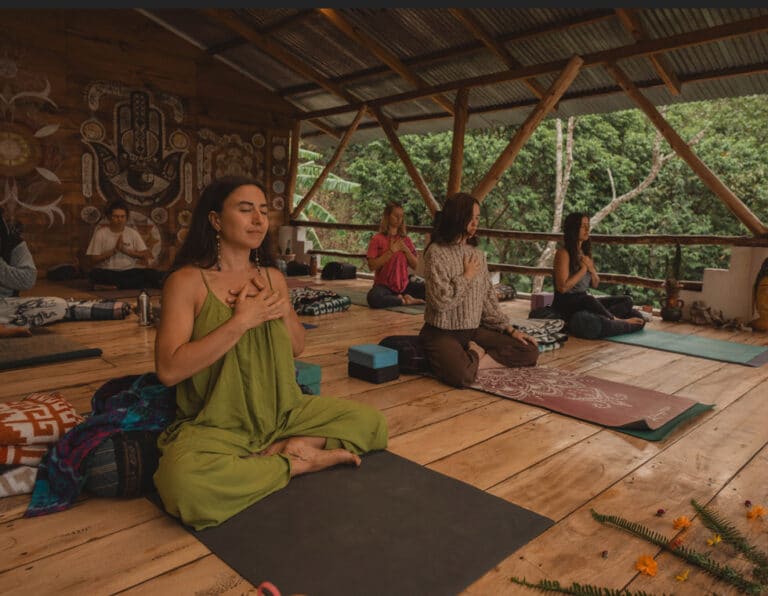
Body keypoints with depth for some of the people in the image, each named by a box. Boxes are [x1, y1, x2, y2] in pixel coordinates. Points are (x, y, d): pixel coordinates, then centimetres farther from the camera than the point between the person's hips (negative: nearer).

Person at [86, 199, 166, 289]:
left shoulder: (133, 233, 8)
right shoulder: (100, 233, 3)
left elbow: (146, 254, 5)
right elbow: (93, 260, -2)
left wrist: (125, 250, -7)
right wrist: (115, 250, -11)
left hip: (130, 271, -1)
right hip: (107, 272, 1)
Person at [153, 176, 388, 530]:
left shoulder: (273, 278, 5)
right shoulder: (187, 281, -11)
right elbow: (168, 370, -20)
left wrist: (284, 311, -8)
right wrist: (241, 321, -22)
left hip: (283, 412, 5)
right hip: (216, 424, -4)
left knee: (370, 423, -3)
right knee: (182, 482, -35)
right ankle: (296, 463, -14)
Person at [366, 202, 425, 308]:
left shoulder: (405, 239, 9)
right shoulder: (377, 239, -4)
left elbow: (415, 265, 7)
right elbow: (372, 266, -13)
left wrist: (406, 250, -8)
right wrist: (391, 251, -16)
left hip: (404, 285, 4)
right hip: (384, 285, -3)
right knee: (373, 298, -37)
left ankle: (402, 297, -13)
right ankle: (404, 300, -17)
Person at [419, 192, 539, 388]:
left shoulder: (477, 254, 10)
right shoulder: (436, 252, -11)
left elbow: (488, 299, 14)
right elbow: (441, 301, -21)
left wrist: (509, 329, 7)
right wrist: (467, 276, -10)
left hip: (474, 331, 7)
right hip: (442, 333, -7)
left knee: (530, 352, -7)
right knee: (463, 376, -36)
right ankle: (474, 355, -4)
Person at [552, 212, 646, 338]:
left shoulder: (585, 252, 12)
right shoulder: (563, 252, -12)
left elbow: (595, 284, 15)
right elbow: (562, 287, -18)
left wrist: (591, 269, -5)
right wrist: (584, 269, -11)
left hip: (584, 301, 8)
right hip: (565, 304, -8)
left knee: (626, 301, -6)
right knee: (588, 300, -39)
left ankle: (605, 318, -30)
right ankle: (616, 320, -20)